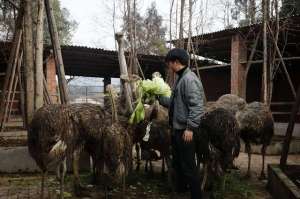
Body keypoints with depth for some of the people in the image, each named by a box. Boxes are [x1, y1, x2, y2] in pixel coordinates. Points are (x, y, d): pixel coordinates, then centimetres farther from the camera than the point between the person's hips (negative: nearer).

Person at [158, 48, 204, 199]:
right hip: (176, 129, 10)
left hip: (185, 130, -10)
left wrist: (190, 128, -25)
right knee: (177, 163, 21)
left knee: (188, 166, -1)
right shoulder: (179, 78, 14)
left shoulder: (190, 79, -18)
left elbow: (196, 106, -24)